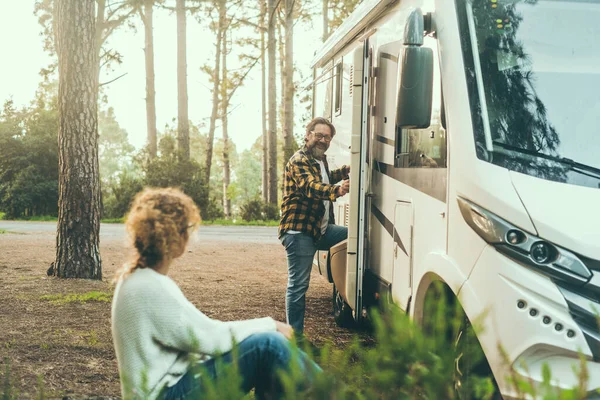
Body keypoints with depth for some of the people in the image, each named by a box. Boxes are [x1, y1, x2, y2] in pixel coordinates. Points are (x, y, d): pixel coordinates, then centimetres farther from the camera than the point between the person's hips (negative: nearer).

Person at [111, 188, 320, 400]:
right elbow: (209, 337, -20)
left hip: (170, 379, 10)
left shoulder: (138, 277, 7)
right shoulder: (149, 288, -24)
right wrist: (269, 325, -7)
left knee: (265, 343, 4)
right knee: (268, 344, -18)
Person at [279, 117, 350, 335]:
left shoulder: (320, 160, 17)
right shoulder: (299, 160, -11)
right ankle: (295, 335, 0)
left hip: (321, 229, 9)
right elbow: (311, 187, -30)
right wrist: (337, 190, -47)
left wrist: (344, 171, 24)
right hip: (299, 231, -9)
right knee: (298, 285, -7)